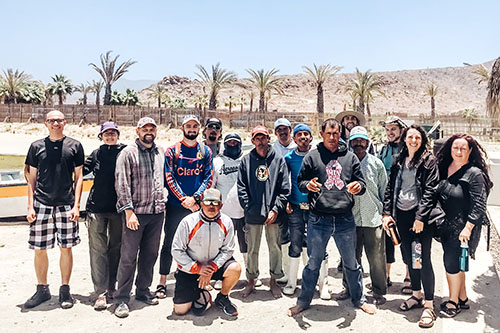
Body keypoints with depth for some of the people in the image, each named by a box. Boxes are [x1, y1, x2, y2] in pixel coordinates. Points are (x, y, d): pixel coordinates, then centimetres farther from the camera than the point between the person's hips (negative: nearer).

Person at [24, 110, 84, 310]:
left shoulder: (74, 146, 5)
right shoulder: (37, 147, 8)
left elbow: (79, 178, 5)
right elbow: (32, 179, 10)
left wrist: (76, 205, -2)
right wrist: (30, 207, 2)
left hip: (66, 205, -1)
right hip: (41, 205, 1)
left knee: (66, 248, 3)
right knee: (39, 249, 5)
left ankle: (65, 290, 17)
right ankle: (42, 290, 22)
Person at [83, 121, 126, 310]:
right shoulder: (96, 154, 8)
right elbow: (82, 170, 20)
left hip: (118, 207, -1)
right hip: (96, 206, 1)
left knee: (115, 248, 10)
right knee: (98, 250, -2)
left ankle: (112, 287, 24)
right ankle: (100, 293, 4)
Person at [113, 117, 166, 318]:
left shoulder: (160, 153, 13)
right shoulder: (128, 153, -3)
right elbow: (122, 184, -8)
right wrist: (129, 211, -14)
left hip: (157, 212, 5)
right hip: (135, 213, -5)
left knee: (150, 254, 12)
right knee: (129, 256, -2)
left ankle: (143, 291, 26)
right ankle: (122, 299, 7)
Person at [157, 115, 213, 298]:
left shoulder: (205, 151, 6)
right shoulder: (172, 150, 1)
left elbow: (208, 178, 1)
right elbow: (169, 178, -5)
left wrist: (194, 198, -12)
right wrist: (184, 200, -13)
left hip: (198, 205, 2)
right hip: (175, 205, -1)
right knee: (169, 243, 4)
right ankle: (162, 282, 15)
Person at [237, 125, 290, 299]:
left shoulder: (278, 160, 2)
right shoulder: (247, 160, 4)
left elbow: (284, 189, 0)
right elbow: (241, 187, 3)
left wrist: (276, 209, -8)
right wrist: (248, 207, -6)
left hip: (273, 214, 0)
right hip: (253, 214, 0)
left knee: (275, 248, 9)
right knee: (252, 250, 10)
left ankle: (273, 281, 25)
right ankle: (251, 281, 26)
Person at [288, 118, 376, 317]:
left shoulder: (350, 157, 10)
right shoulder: (312, 157, 5)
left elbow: (361, 183, 11)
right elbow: (300, 182, 6)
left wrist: (358, 187, -12)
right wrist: (308, 185, -17)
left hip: (345, 220, 2)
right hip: (318, 220, -2)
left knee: (351, 263, 14)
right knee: (313, 263, 8)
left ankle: (359, 299, 33)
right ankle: (304, 301, 24)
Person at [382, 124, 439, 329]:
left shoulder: (428, 160, -4)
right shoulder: (398, 161, 11)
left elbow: (430, 190, -10)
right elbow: (390, 187, 12)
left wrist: (420, 217, -16)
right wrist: (387, 212, 4)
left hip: (421, 217, -5)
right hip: (402, 215, 5)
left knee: (423, 260, -4)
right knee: (409, 257, 14)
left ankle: (429, 306, 5)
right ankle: (417, 295, 31)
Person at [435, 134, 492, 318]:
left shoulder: (475, 173, -13)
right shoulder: (444, 168, 5)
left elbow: (479, 205, -15)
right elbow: (438, 196, 12)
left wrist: (467, 228, -20)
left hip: (463, 228, -6)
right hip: (446, 226, 6)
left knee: (451, 262, -2)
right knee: (455, 262, 14)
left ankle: (453, 301, 17)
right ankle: (463, 299, 30)